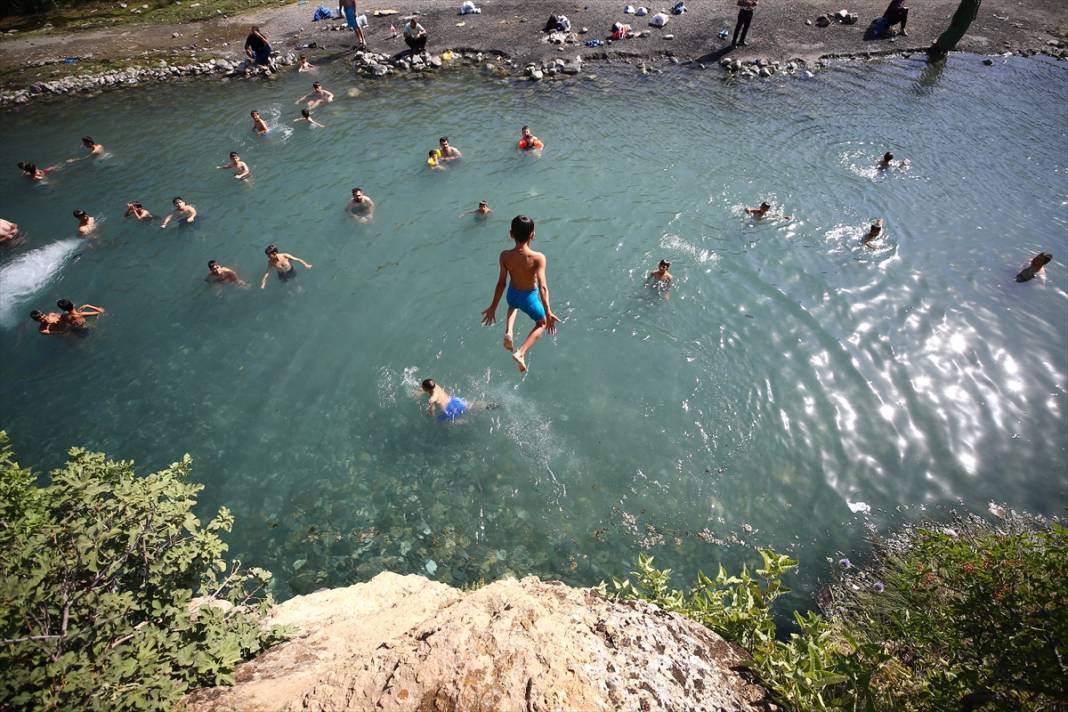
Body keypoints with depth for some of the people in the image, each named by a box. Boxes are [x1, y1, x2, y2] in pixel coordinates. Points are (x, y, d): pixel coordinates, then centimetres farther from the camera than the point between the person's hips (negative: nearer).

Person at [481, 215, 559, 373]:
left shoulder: (505, 256, -18)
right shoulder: (538, 258, -27)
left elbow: (501, 283, -12)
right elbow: (543, 286, -33)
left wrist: (493, 307, -2)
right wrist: (548, 312, -31)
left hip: (512, 295, 3)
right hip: (529, 298, -3)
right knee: (542, 323, 26)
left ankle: (508, 332, 15)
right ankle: (521, 353, 7)